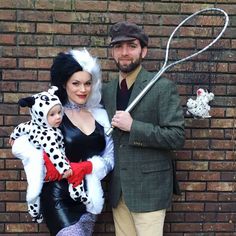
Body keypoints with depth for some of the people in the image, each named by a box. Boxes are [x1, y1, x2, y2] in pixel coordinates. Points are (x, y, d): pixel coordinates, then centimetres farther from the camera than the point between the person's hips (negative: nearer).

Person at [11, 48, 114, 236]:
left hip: (89, 197, 5)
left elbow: (110, 158, 3)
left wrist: (87, 166, -15)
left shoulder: (100, 115, 5)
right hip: (59, 197, -4)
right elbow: (19, 145, -14)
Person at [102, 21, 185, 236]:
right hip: (118, 188, 6)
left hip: (149, 188, -5)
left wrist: (133, 126, -20)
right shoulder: (107, 90, 9)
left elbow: (177, 137, -15)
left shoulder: (163, 87, -10)